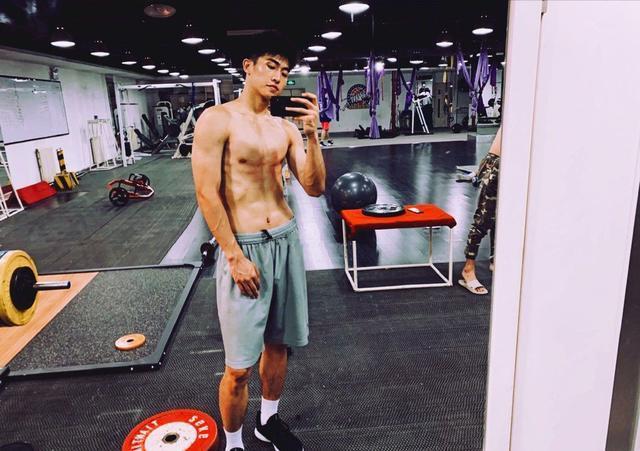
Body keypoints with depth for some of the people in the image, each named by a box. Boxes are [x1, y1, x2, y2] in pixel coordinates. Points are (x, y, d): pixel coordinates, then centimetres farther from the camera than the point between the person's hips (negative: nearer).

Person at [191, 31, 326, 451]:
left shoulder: (286, 128, 8)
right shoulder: (217, 120, -7)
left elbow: (314, 188, 1)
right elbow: (207, 194, -11)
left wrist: (312, 133, -11)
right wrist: (235, 256, -14)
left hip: (287, 240, 6)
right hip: (244, 246, -5)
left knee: (278, 344, 19)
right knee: (239, 367, 1)